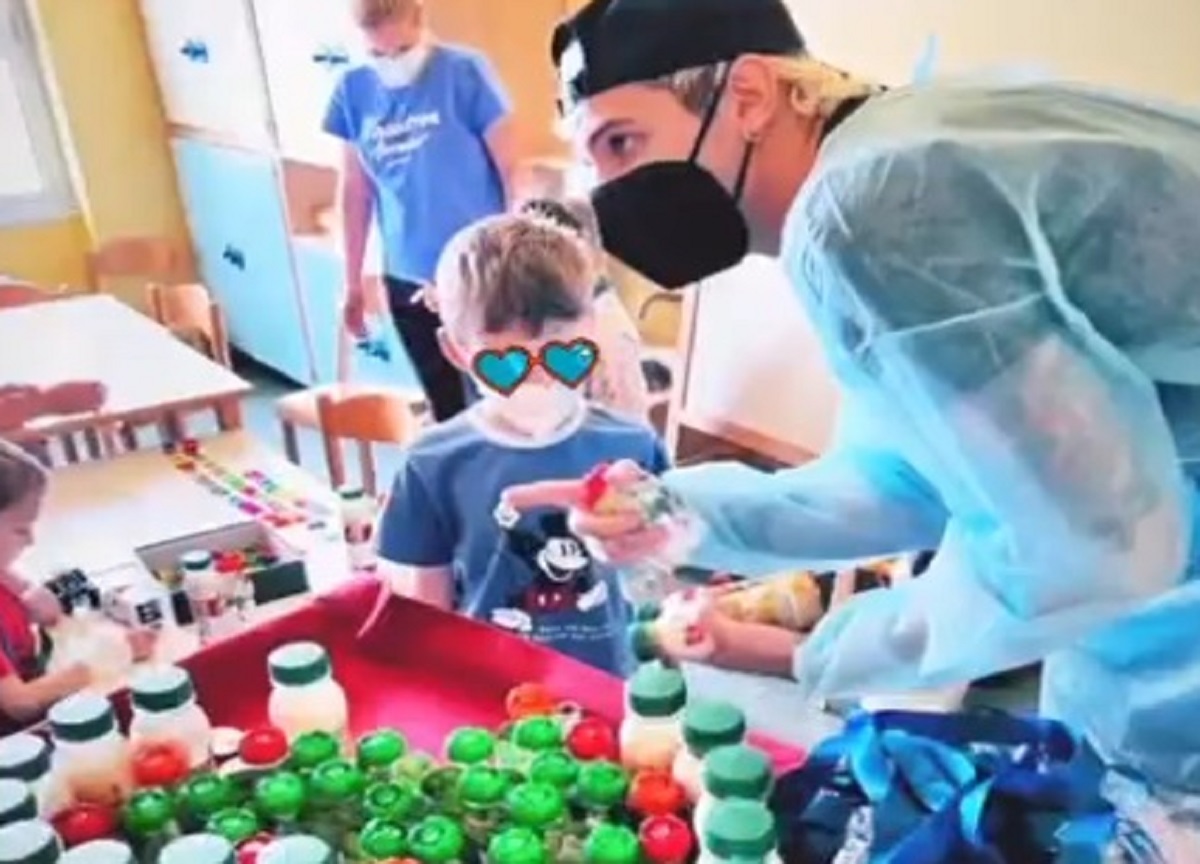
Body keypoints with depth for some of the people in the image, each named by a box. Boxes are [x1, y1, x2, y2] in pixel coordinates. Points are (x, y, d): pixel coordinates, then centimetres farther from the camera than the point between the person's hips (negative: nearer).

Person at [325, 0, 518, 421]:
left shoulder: (465, 72, -10)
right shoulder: (354, 90, 1)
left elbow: (511, 169, -7)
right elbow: (355, 191, 8)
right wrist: (353, 280, 10)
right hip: (407, 279, 4)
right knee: (445, 406, 16)